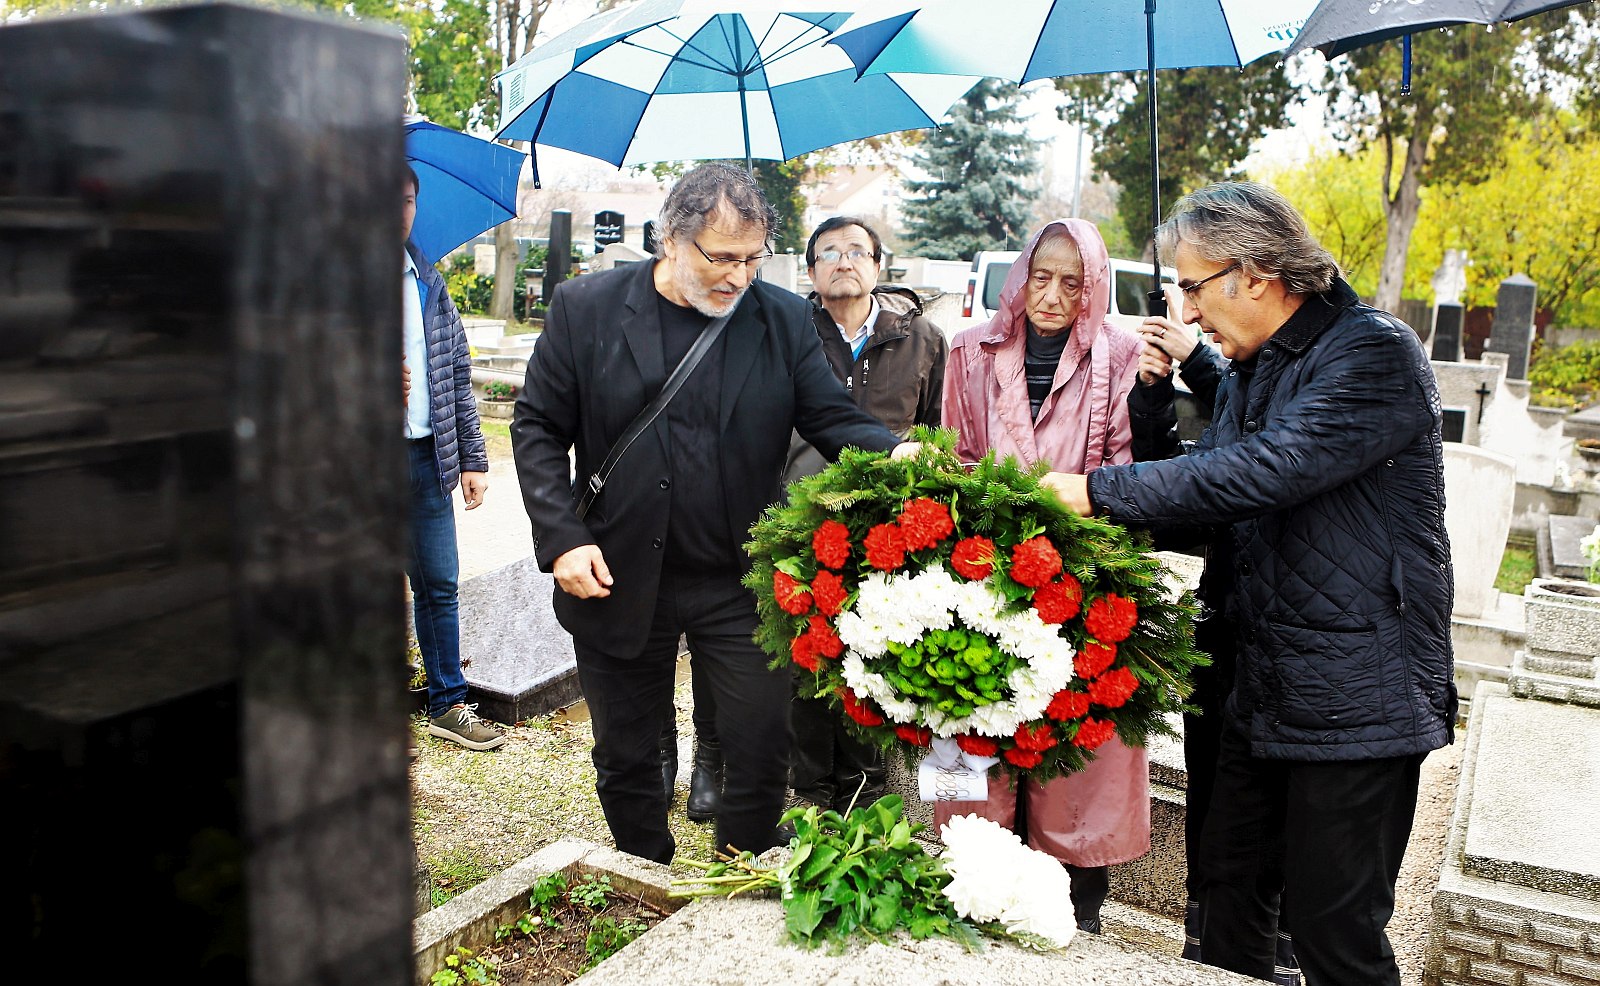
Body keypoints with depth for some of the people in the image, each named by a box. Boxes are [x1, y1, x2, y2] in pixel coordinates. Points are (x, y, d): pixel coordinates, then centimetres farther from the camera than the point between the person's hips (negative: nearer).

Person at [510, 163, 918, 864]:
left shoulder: (783, 318, 0)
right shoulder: (585, 308, -3)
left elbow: (830, 417, -1)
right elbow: (538, 429, 0)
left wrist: (894, 451, -23)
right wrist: (562, 537, -10)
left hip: (742, 584, 0)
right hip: (616, 581, 0)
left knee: (762, 754, 5)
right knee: (627, 758, 16)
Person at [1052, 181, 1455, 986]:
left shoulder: (1375, 352, -14)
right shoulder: (1245, 373, 14)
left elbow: (1264, 471, -28)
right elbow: (1205, 494, 14)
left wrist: (1097, 490, -25)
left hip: (1355, 699, -8)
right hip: (1264, 691, 8)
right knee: (1229, 891, 17)